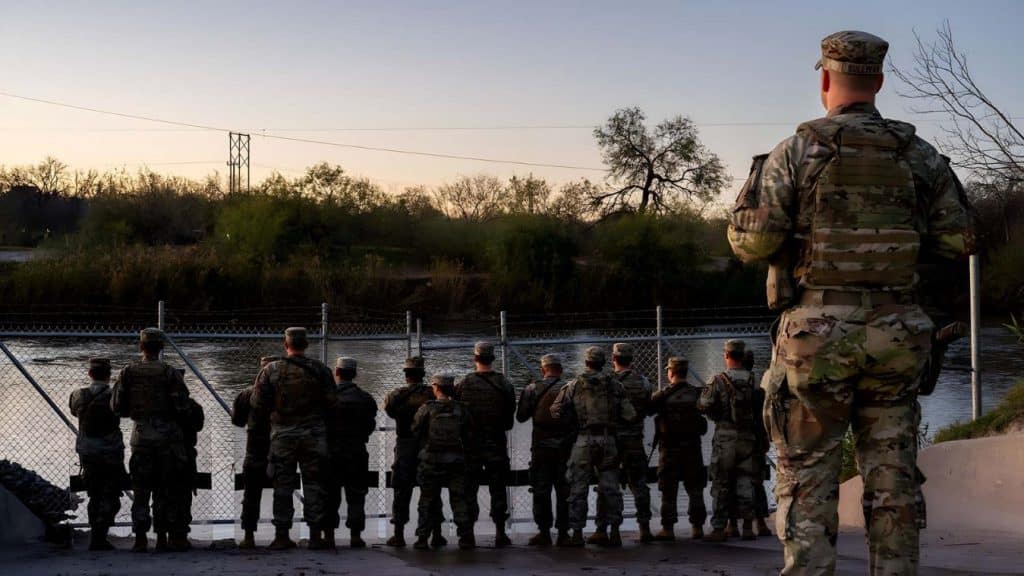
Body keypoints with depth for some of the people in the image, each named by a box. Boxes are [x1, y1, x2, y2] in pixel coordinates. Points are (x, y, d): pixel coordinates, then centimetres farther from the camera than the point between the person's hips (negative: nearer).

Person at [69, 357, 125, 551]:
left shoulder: (78, 396, 0)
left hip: (87, 454, 4)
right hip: (111, 455, -4)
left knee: (95, 497, 15)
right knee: (110, 498, 0)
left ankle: (97, 539, 18)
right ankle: (98, 537, -13)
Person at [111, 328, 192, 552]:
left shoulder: (128, 373, 0)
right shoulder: (170, 373, -7)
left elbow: (116, 407, 2)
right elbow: (182, 407, -9)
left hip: (140, 435, 2)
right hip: (168, 435, -2)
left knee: (141, 490, 7)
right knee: (168, 489, 6)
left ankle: (140, 538, 4)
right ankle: (173, 537, 7)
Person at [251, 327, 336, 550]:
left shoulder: (271, 371, -3)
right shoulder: (320, 370, -4)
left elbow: (258, 406, -2)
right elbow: (331, 404, -2)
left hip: (282, 436, 0)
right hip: (313, 435, 0)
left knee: (282, 486, 7)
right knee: (314, 485, 6)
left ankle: (281, 535, 8)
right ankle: (316, 535, 5)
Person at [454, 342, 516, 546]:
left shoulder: (464, 384, -7)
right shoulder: (504, 384, -3)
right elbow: (511, 417, 3)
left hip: (471, 444, -1)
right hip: (497, 443, 1)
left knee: (469, 488, 6)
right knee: (498, 488, 7)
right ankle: (500, 533, 5)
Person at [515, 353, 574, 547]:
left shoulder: (533, 389, -4)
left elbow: (521, 416, 3)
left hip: (541, 446, -1)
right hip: (566, 447, 1)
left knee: (541, 491, 6)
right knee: (564, 491, 7)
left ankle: (544, 532, 5)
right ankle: (563, 533, 7)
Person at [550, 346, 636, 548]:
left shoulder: (575, 385, 1)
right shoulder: (614, 385, 5)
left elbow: (556, 411, -4)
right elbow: (630, 415, 0)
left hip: (584, 440, -2)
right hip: (608, 440, 2)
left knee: (578, 488, 4)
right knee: (610, 487, 8)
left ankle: (577, 533, 3)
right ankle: (614, 532, 8)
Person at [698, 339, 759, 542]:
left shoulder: (719, 380, -8)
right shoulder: (752, 381, 2)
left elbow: (704, 405, -10)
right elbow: (760, 407, 5)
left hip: (725, 437, -3)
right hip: (747, 437, 3)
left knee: (721, 484, 2)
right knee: (746, 482, 9)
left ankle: (719, 529, 2)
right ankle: (747, 527, 7)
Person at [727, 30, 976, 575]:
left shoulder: (798, 151, -5)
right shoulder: (921, 156, 5)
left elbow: (749, 240, -9)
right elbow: (959, 239, 6)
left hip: (817, 332, -3)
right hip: (895, 333, 3)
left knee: (807, 475, 4)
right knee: (891, 478, 10)